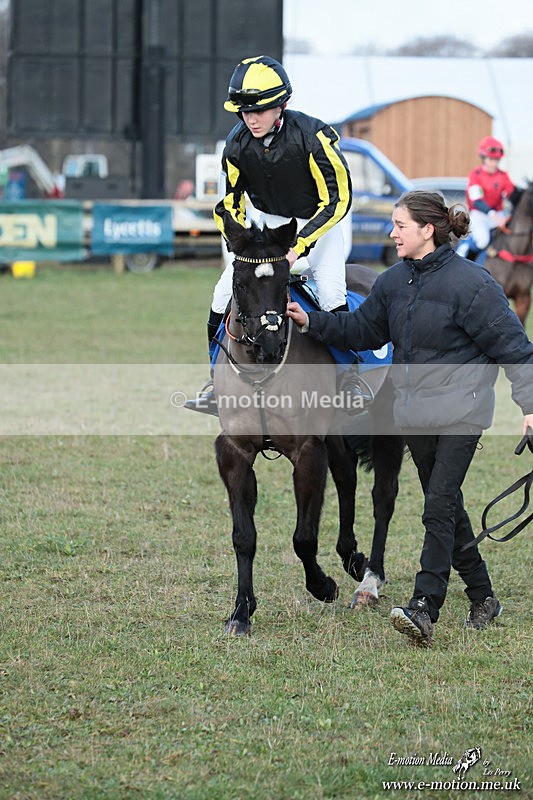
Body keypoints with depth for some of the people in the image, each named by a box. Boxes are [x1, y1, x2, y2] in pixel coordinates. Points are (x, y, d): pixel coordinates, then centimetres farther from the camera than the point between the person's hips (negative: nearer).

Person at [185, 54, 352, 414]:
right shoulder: (238, 144, -14)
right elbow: (230, 204, 1)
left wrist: (298, 245, -28)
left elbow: (337, 199, -23)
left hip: (317, 222, -4)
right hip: (267, 222, 4)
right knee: (225, 294, -6)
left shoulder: (313, 136, -28)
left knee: (331, 296, -21)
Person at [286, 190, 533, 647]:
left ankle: (424, 611, -19)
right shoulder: (395, 282, 7)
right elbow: (361, 329, 17)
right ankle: (483, 598, 28)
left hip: (460, 413, -8)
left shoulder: (470, 283, -14)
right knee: (447, 506, 15)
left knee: (439, 508, -14)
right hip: (415, 416, 8)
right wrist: (310, 322, 6)